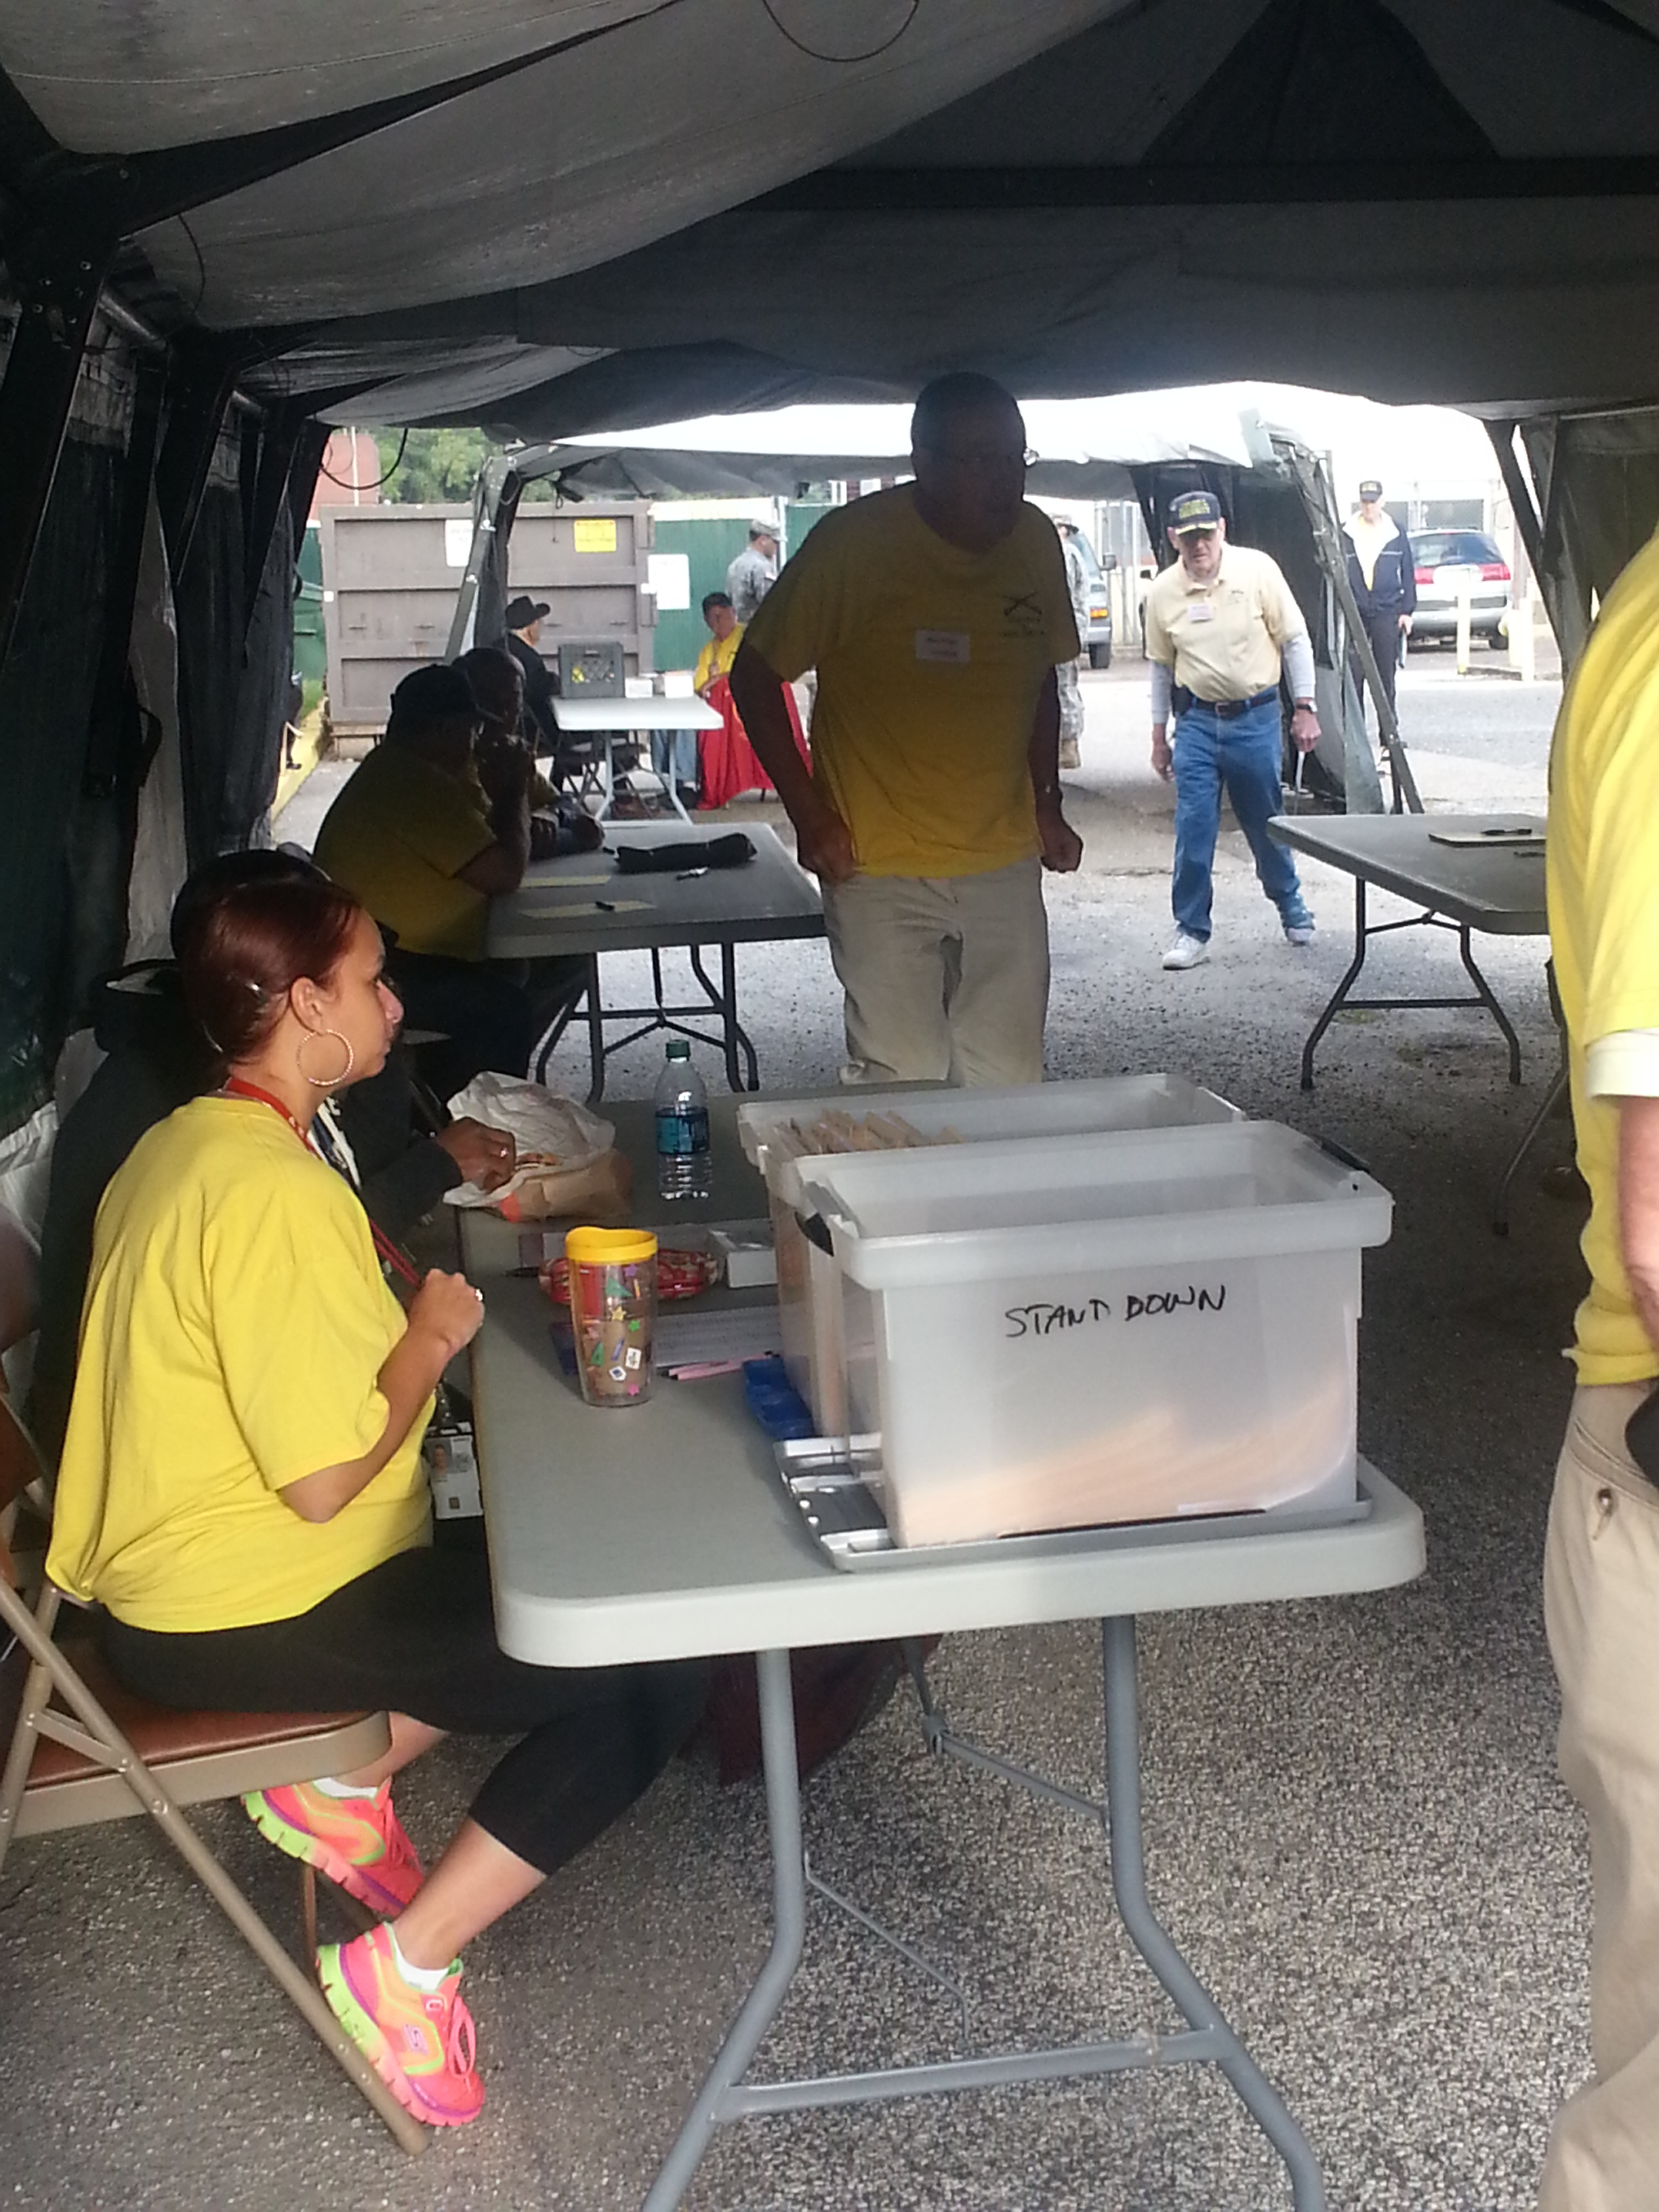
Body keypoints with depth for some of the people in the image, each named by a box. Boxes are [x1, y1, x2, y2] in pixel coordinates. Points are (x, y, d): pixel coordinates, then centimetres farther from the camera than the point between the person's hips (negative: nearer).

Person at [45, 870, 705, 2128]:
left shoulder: (185, 1143, 8)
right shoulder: (278, 1189, -24)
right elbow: (327, 1478, -26)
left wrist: (409, 1324, 7)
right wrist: (433, 1337, -10)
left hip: (175, 1577, 10)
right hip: (241, 1621, -10)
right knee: (653, 1678, -12)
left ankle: (341, 1781, 14)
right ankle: (402, 1970, -6)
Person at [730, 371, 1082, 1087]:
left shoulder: (1035, 540, 3)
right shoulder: (854, 541, -11)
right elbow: (755, 676, -4)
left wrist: (1047, 804, 12)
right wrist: (809, 815, -8)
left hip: (1007, 865, 5)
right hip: (881, 869, -4)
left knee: (1011, 1082, 6)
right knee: (903, 1086, -7)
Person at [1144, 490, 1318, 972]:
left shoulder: (1258, 569, -9)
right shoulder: (1163, 591, -1)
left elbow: (1295, 640, -2)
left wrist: (1305, 709, -4)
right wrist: (1159, 735, 12)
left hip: (1256, 717, -1)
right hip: (1197, 720, 1)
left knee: (1267, 823, 10)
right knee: (1193, 829, -5)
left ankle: (1291, 906, 34)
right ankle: (1192, 930, 4)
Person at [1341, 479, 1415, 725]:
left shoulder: (1396, 533, 8)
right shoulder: (1346, 533, 4)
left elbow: (1408, 573, 10)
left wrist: (1407, 611, 4)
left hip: (1387, 613, 1)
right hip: (1354, 613, -1)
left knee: (1386, 676, 4)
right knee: (1353, 675, -2)